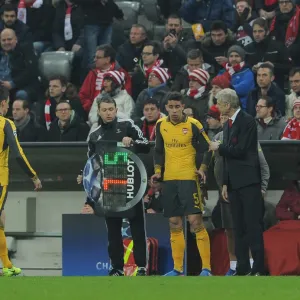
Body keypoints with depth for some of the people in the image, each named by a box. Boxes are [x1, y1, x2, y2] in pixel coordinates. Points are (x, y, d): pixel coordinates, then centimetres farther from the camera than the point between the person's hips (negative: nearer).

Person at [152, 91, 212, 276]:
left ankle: (206, 267, -10)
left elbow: (206, 149, -1)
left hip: (188, 178, -5)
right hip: (169, 179, 5)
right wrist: (158, 171, 7)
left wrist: (202, 169, -13)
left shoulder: (193, 125, -7)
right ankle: (178, 269, 13)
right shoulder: (161, 125, 6)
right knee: (174, 224, 7)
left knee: (196, 221, -12)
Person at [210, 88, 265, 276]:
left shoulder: (247, 121, -9)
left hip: (249, 182, -8)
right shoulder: (229, 124, 17)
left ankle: (259, 268, -11)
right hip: (234, 182, 8)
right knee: (239, 227, 7)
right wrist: (225, 183, 17)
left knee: (253, 226, -10)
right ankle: (242, 268, 8)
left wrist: (219, 147, -5)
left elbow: (241, 151, -18)